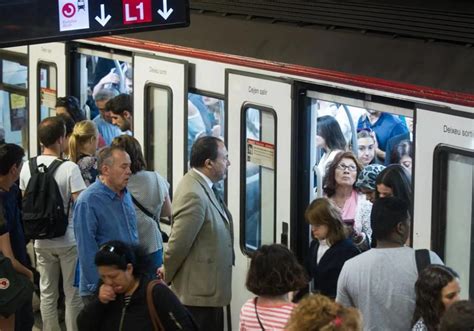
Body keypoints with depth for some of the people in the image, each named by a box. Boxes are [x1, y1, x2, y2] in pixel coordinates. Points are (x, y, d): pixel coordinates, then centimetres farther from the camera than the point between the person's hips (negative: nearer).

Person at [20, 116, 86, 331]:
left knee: (47, 292, 14)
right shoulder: (70, 168, -18)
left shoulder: (28, 168, -3)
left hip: (42, 241, 5)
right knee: (73, 294, 7)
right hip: (69, 240, -4)